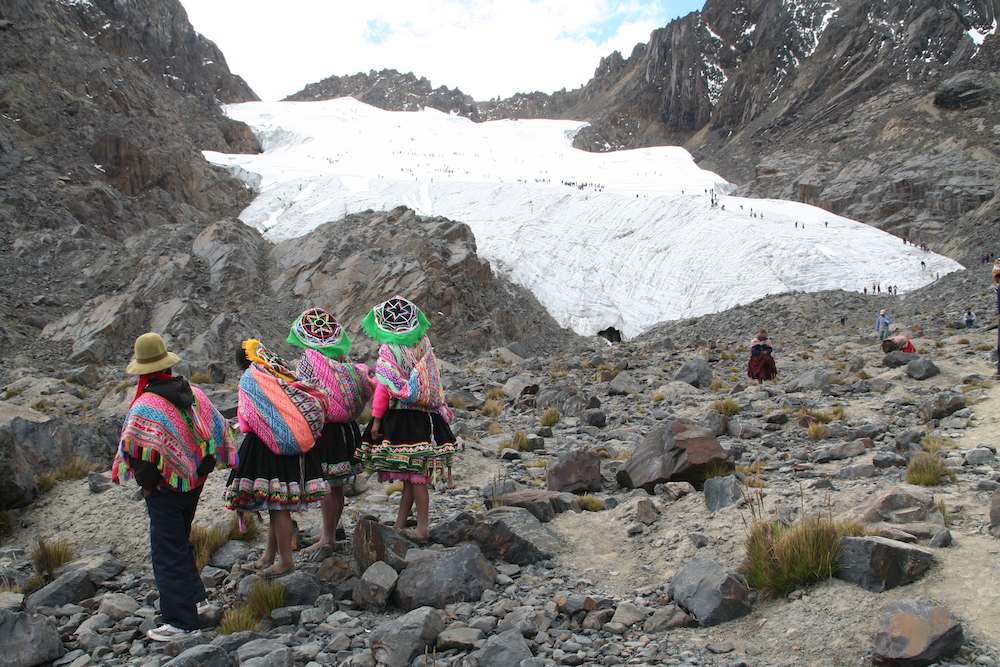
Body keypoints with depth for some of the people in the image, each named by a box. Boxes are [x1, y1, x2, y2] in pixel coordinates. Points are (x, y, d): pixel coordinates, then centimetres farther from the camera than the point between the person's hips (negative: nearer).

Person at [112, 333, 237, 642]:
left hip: (166, 489, -7)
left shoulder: (145, 407, -21)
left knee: (167, 553, 3)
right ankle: (192, 595, 40)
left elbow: (143, 453, -24)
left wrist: (146, 485, -8)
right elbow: (217, 428, 5)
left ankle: (182, 622, 7)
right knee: (181, 543, 26)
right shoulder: (194, 394, -1)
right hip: (194, 483, 7)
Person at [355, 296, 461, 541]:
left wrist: (376, 419, -8)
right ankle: (399, 525, 18)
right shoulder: (423, 344, 7)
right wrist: (440, 409, 22)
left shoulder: (388, 349, -9)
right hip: (425, 417, 6)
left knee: (414, 476, -3)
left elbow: (384, 386, -11)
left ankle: (421, 529, 1)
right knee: (414, 474, 9)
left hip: (400, 416, -6)